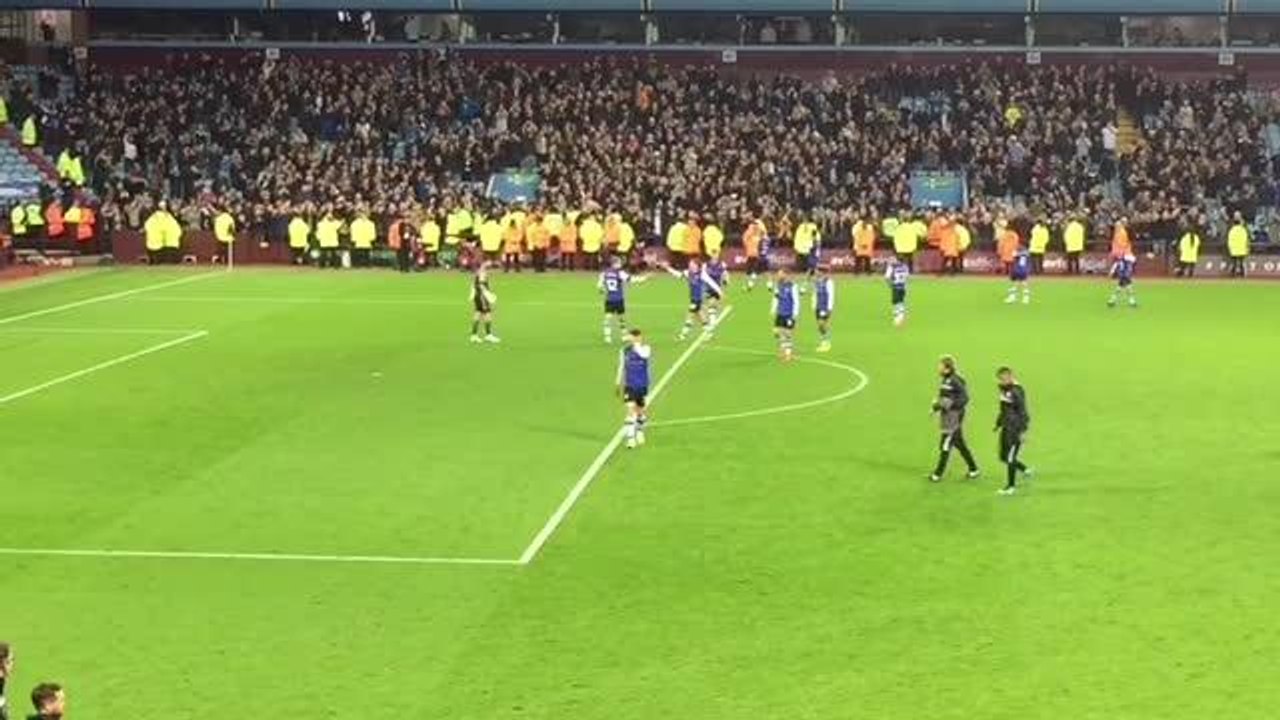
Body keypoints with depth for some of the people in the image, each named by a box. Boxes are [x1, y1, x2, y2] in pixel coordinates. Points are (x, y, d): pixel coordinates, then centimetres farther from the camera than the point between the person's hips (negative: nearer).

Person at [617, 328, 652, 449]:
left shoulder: (646, 349, -8)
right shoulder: (625, 350, -3)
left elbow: (644, 355, -35)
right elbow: (621, 368, 8)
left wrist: (637, 345, -30)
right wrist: (619, 385, 10)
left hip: (642, 386, 1)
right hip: (629, 386, -1)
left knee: (641, 411, 14)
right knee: (631, 410, -13)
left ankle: (639, 433, 38)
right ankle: (630, 438, -13)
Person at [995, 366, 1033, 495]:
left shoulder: (1017, 392, -19)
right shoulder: (1004, 390, 8)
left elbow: (1022, 412, -18)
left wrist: (1022, 431, -19)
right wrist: (998, 423, 23)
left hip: (1015, 429, -9)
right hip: (1006, 428, 9)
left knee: (1010, 458, -4)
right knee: (1003, 457, 14)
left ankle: (1011, 486, 8)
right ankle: (1025, 470, 34)